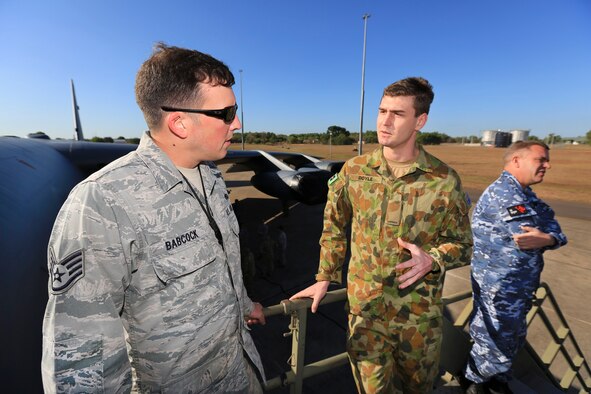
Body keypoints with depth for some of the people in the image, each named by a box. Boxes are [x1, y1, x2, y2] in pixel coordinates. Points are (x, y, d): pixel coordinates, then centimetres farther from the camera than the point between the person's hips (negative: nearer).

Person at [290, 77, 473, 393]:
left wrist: (431, 260, -24)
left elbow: (461, 244, -2)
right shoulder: (354, 171, -8)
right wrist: (325, 278, 5)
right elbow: (334, 228, 3)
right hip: (366, 307, 0)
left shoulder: (444, 180, -12)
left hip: (421, 312, 1)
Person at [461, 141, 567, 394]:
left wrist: (548, 238, -21)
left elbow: (553, 228, -1)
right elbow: (527, 235, -26)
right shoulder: (501, 192, -21)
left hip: (518, 290, 9)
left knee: (513, 340, 25)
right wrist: (548, 239, -7)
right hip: (499, 292, -9)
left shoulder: (523, 194, 10)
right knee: (495, 343, 8)